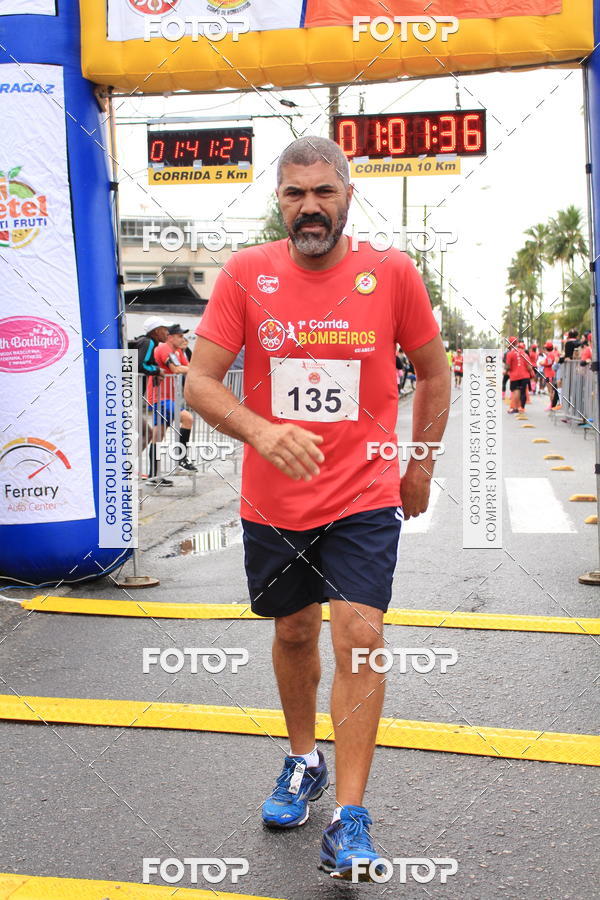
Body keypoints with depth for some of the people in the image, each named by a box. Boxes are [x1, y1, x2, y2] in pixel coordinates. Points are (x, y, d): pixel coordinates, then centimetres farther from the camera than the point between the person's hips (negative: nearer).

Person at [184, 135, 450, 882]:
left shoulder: (392, 273, -5)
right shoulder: (246, 274, -5)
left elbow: (433, 372, 8)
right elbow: (200, 382, -9)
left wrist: (421, 466, 9)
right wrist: (261, 431, -27)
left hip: (364, 498, -1)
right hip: (272, 503, 2)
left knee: (360, 637, -10)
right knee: (293, 634, 17)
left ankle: (350, 817, 4)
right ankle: (304, 762, 42)